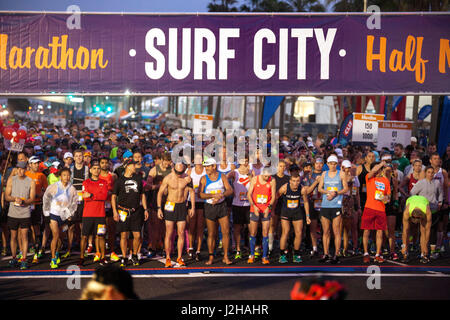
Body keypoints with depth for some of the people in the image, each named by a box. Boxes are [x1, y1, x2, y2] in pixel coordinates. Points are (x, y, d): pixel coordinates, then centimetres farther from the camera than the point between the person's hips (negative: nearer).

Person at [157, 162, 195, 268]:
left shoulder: (187, 178, -4)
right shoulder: (168, 178, -8)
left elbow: (192, 192, 7)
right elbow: (160, 193, -1)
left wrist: (193, 207, 5)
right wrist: (159, 208, -5)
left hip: (182, 206, 2)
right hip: (170, 206, -2)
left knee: (181, 233, 1)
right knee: (169, 233, -2)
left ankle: (179, 258, 11)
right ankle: (168, 259, 5)